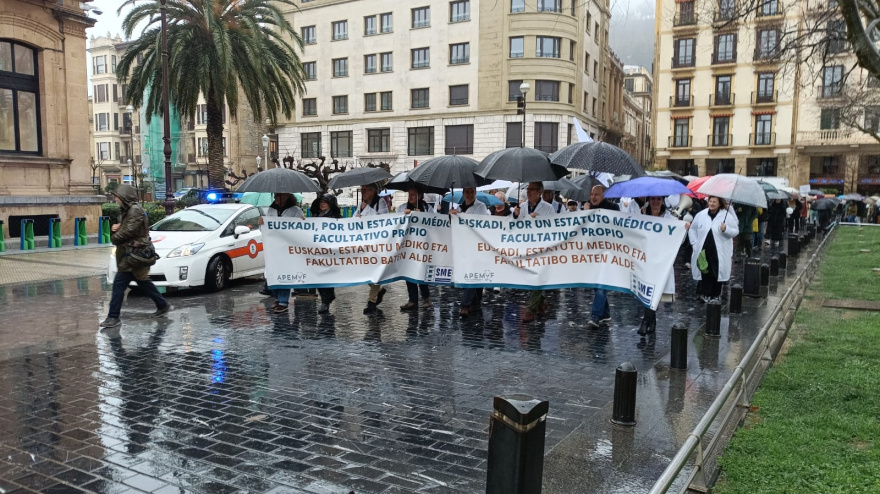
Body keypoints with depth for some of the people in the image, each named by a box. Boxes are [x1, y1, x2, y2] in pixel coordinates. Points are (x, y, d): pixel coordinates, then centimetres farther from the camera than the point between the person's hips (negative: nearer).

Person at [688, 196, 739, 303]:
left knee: (717, 273, 6)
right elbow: (692, 229, 15)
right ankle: (705, 294, 10)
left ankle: (715, 295, 19)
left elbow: (736, 231, -1)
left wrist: (726, 229, -20)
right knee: (705, 272, 2)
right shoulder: (701, 215, 5)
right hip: (704, 251, 2)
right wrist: (695, 243, 6)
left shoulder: (727, 215, -3)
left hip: (720, 252, -2)